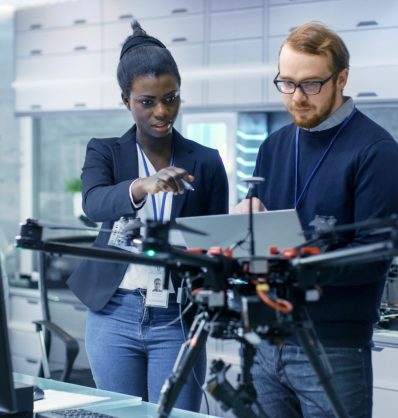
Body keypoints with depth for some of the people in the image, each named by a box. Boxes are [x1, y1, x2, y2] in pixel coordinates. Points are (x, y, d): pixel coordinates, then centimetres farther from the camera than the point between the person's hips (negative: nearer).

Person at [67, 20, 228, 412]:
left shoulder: (206, 161, 4)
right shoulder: (104, 151, 2)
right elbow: (94, 203, -20)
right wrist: (143, 186, -40)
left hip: (177, 318, 0)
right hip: (115, 314, 0)